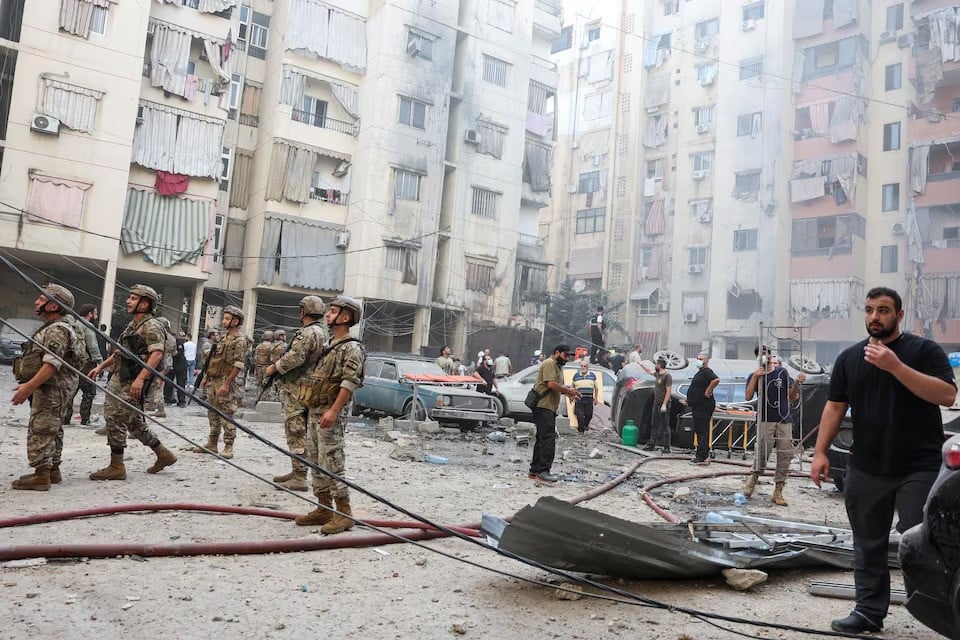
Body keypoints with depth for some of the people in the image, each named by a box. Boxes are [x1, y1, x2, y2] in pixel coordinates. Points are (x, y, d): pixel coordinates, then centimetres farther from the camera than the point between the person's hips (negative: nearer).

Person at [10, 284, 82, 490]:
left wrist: (29, 386, -28)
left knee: (40, 430, -10)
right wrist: (30, 386, 22)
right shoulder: (53, 328, 19)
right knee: (51, 430, 15)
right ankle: (52, 470, 23)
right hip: (53, 388, 11)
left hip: (51, 388, -11)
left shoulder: (57, 330, -16)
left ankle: (41, 475, -8)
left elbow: (52, 364, -26)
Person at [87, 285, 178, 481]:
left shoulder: (151, 326, -12)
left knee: (115, 420, -7)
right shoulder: (132, 325, 18)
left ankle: (116, 467, 2)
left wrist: (140, 378, -31)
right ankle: (164, 455, 24)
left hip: (132, 383, -10)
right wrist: (100, 367, 22)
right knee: (133, 421, 14)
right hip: (119, 378, 10)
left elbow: (157, 354, -24)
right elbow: (120, 352, 27)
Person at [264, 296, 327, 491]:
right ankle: (297, 471, 24)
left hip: (296, 389, -11)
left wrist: (274, 367, -9)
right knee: (300, 432, 16)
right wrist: (278, 365, 15)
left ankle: (299, 478, -6)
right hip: (304, 388, 11)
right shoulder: (320, 332, 17)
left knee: (296, 433, -8)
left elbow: (295, 358, -25)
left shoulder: (309, 332, -16)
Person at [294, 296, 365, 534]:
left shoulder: (351, 348, -10)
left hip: (330, 414, -9)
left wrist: (333, 411, -27)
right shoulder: (328, 345, 17)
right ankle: (324, 509, 19)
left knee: (331, 464, -8)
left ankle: (344, 514, -1)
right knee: (316, 463, 11)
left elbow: (349, 383, -19)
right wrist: (313, 410, 18)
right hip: (314, 411, 9)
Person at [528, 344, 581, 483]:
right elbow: (551, 384, -20)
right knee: (548, 439, -12)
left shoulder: (558, 366, 24)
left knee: (542, 439, 12)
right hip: (543, 407, -11)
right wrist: (569, 390, -12)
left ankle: (534, 471, 17)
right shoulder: (549, 364, -10)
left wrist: (567, 392, 7)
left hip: (549, 408, 11)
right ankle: (542, 472, -11)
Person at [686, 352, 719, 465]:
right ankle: (705, 454, 21)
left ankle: (701, 457, -8)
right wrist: (689, 399, 22)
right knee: (698, 430, 15)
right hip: (697, 406, 11)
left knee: (702, 431, -9)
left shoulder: (707, 372, -14)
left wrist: (708, 391, -25)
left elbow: (716, 380, -34)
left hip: (704, 406, -11)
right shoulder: (700, 372, 18)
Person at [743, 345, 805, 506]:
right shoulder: (754, 376, 7)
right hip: (765, 420, -3)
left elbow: (791, 397, 14)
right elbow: (748, 397, -8)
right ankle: (754, 477, 12)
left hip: (784, 420, 3)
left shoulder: (782, 372, 13)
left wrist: (797, 383, -3)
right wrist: (755, 377, -15)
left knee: (785, 454, -3)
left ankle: (778, 492, 4)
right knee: (763, 452, -16)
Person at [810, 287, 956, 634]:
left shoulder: (924, 350, -2)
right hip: (865, 470, 4)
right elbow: (835, 407, 10)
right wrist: (820, 452, 4)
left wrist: (895, 366, -22)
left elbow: (947, 395, -15)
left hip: (920, 468, -4)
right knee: (868, 547, 10)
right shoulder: (849, 357, 10)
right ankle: (869, 612, 21)